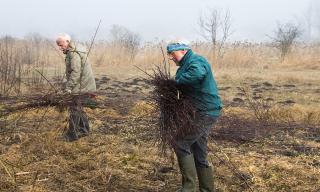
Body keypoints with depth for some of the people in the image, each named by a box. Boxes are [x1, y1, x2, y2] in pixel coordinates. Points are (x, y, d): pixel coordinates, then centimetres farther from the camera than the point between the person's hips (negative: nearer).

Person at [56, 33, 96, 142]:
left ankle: (72, 135, 1)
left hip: (81, 87, -10)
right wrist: (68, 85, 18)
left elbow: (75, 73, -27)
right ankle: (84, 130, 28)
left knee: (74, 109, -5)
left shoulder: (74, 53, -18)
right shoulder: (72, 51, 15)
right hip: (81, 85, 10)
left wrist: (68, 87, -28)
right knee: (78, 108, 18)